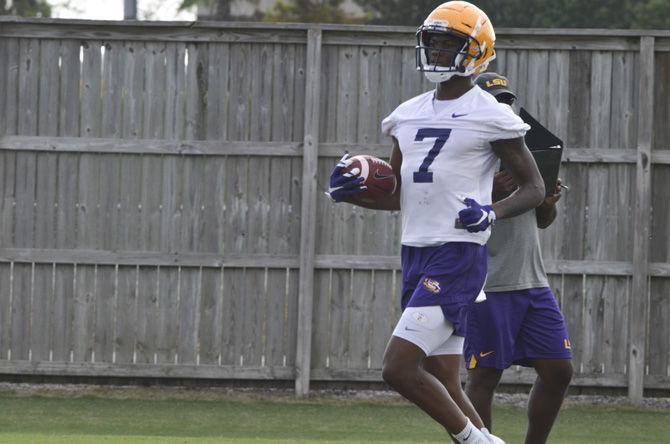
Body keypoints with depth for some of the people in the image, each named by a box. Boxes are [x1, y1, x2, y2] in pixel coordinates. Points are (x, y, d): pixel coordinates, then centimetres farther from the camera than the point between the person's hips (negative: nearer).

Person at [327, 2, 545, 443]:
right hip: (416, 254, 8)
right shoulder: (410, 114, 14)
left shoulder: (490, 117, -6)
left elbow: (534, 187, -1)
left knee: (398, 368, -15)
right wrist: (351, 192, 3)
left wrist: (493, 212, -19)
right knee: (443, 385, 7)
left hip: (458, 255, -8)